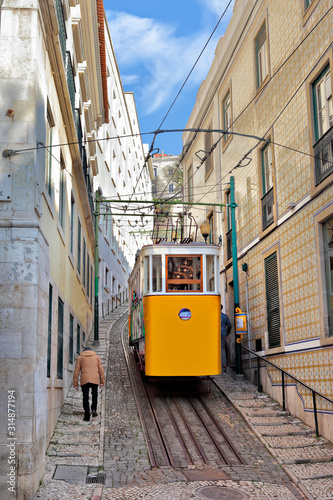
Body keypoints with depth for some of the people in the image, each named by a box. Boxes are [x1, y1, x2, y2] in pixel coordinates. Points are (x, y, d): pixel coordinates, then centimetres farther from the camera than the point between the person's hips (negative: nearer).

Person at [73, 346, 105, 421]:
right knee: (94, 395, 22)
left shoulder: (80, 358, 12)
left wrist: (75, 384, 7)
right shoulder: (97, 357, 14)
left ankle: (87, 416, 4)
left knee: (85, 398, 6)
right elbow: (101, 370, 7)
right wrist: (102, 381, 7)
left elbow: (76, 371, 6)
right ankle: (94, 409, 4)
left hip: (84, 380, -1)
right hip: (95, 380, 1)